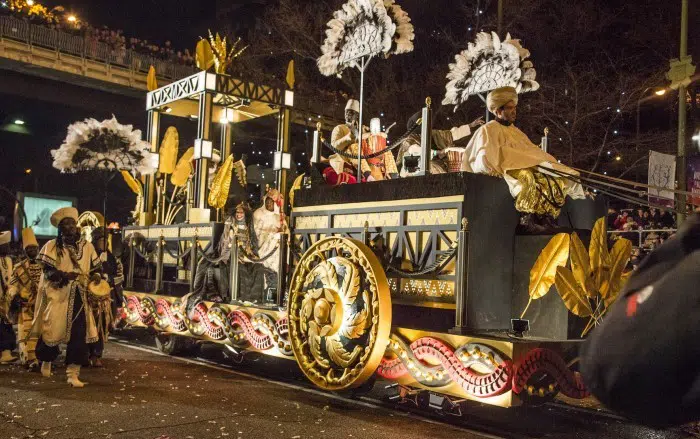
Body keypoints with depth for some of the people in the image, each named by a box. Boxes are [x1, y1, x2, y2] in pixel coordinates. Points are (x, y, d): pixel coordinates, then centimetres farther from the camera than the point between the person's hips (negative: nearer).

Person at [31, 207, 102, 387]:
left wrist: (96, 276, -7)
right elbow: (48, 271, -10)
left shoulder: (87, 246, 9)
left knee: (78, 335, -3)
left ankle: (72, 373, 3)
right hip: (57, 296, -2)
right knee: (52, 331, 5)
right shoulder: (51, 246, -1)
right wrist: (64, 275, -27)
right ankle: (47, 360, 35)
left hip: (79, 298, 3)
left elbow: (95, 268, 15)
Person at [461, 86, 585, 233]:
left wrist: (545, 161, 3)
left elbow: (532, 151, 22)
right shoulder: (489, 130, 3)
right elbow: (488, 157, -11)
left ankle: (548, 218, -24)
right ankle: (527, 221, -37)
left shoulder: (515, 131, 27)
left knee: (556, 180, -11)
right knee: (526, 177, -37)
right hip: (502, 171, -8)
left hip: (525, 167, 8)